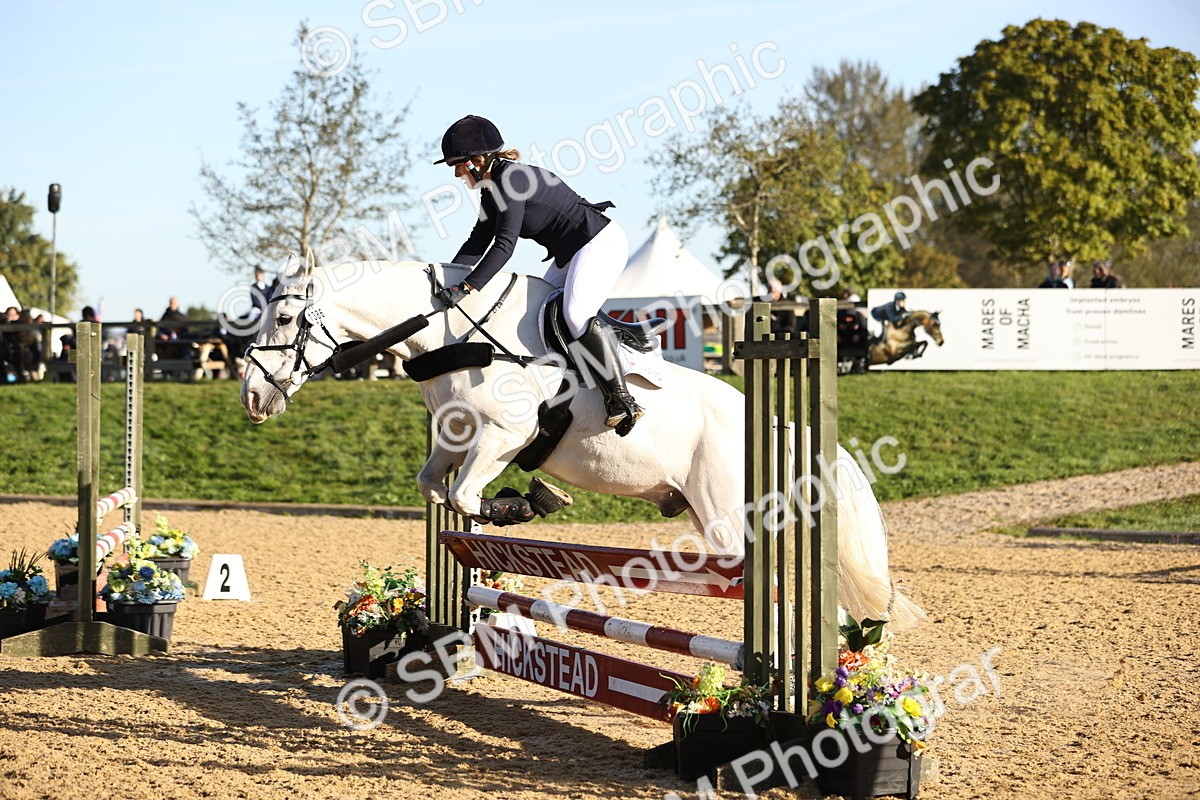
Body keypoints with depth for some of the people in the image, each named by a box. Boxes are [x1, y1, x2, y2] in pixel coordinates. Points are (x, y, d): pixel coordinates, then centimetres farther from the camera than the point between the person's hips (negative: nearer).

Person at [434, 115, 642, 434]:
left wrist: (465, 288, -31)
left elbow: (504, 244, -27)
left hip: (601, 243, -11)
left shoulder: (510, 180, -20)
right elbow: (477, 243, 12)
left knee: (576, 315, -26)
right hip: (571, 253, 12)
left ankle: (621, 399, -26)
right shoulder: (492, 189, 12)